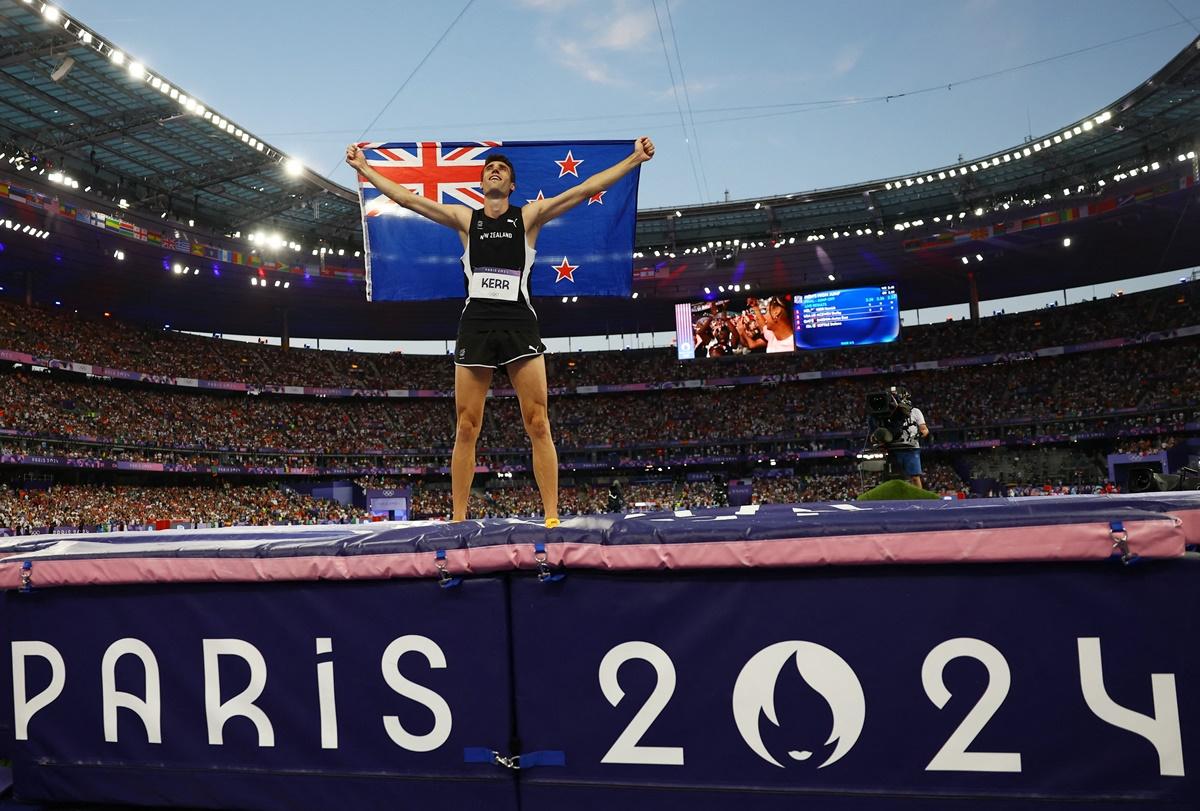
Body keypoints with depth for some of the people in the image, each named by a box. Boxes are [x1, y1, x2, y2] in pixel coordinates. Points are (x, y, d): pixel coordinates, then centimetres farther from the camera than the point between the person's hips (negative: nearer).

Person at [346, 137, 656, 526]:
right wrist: (364, 168, 18)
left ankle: (552, 516, -4)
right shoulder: (465, 218, 17)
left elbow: (584, 189, 7)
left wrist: (634, 159, 2)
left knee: (538, 425, -6)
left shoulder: (529, 216, 12)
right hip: (475, 325, 2)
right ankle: (458, 519, 8)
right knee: (466, 428, 1)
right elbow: (408, 198, 18)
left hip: (519, 324, -1)